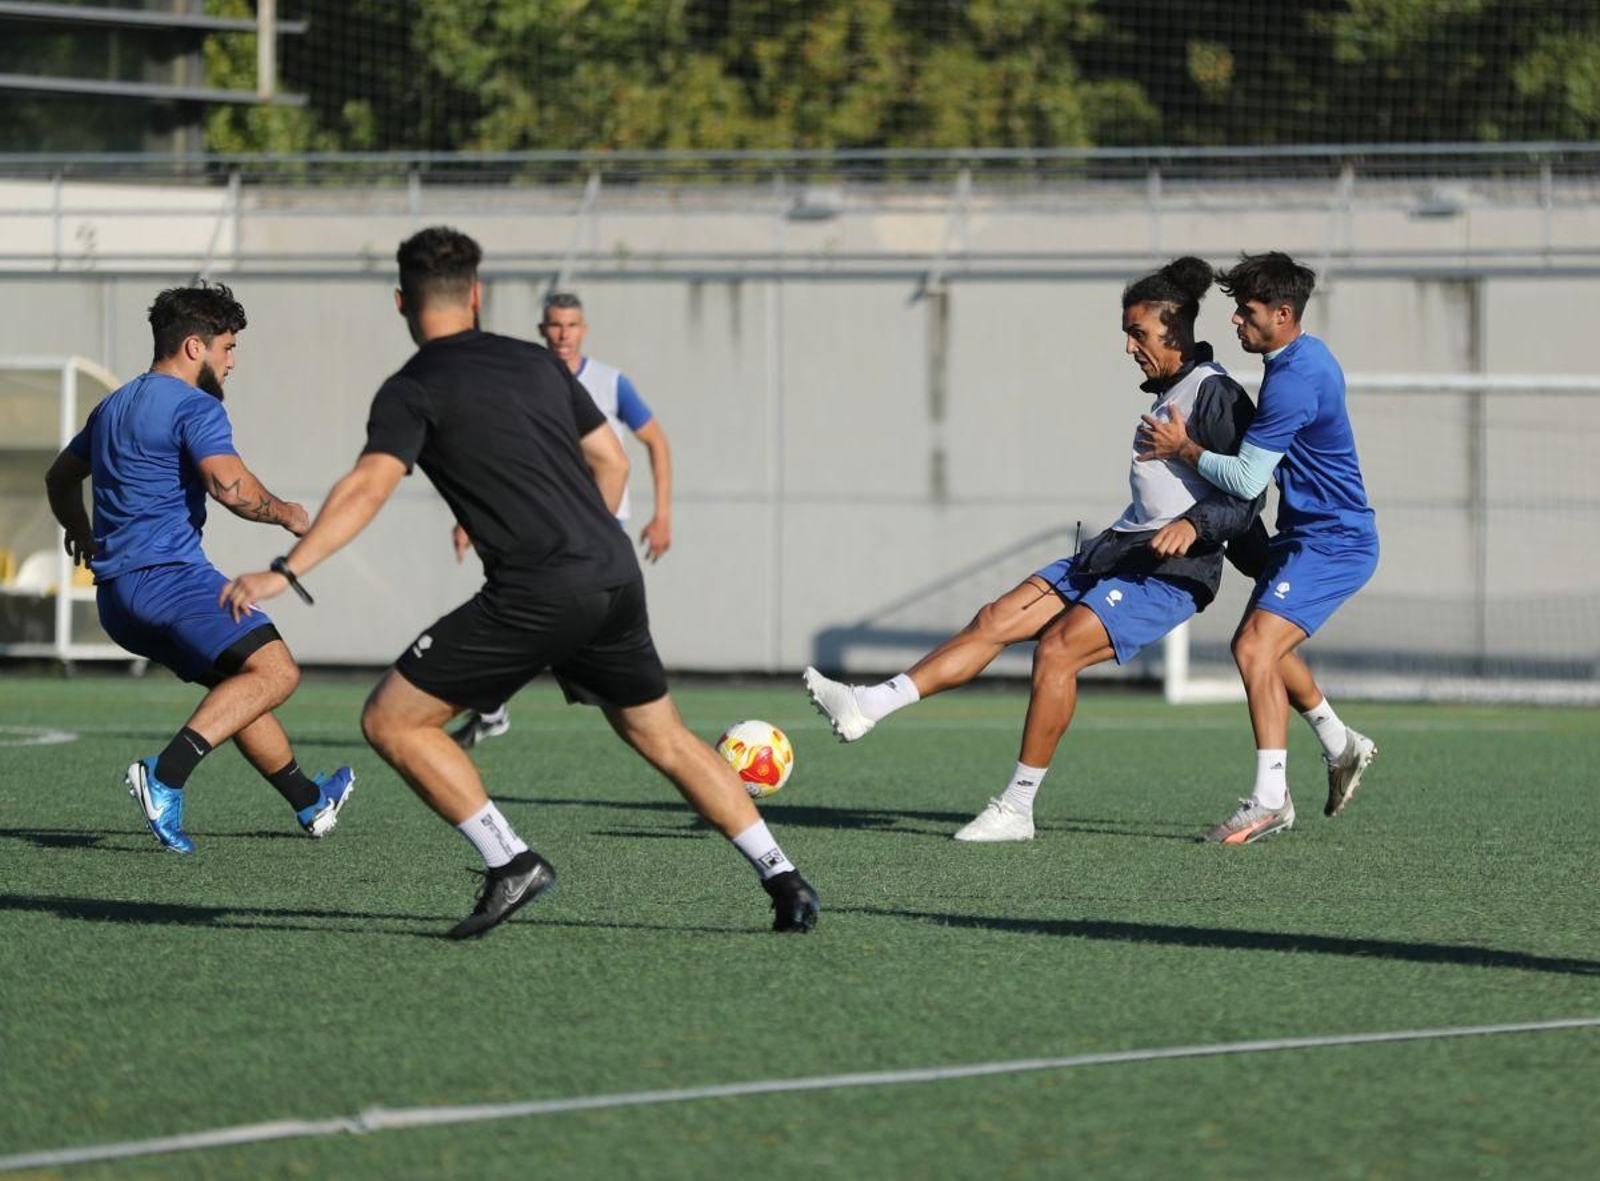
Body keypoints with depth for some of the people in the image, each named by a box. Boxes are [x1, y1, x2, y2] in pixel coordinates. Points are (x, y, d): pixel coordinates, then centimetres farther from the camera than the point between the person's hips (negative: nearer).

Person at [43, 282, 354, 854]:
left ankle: (309, 802, 28)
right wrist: (286, 514, -4)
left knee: (239, 684, 21)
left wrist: (80, 530, 54)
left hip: (116, 593, 10)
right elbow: (232, 488, -22)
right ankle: (166, 775, -32)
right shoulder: (195, 407, -8)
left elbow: (60, 477, 37)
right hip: (169, 575, -10)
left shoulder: (112, 407, 22)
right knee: (274, 671, -18)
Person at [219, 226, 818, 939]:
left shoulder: (412, 392, -1)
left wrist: (285, 572, -24)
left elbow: (370, 485, -17)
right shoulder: (536, 363, 18)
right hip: (615, 577, 7)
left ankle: (511, 863, -6)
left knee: (392, 720, 1)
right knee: (662, 738, 23)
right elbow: (610, 460, 21)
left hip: (536, 594, -7)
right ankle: (782, 880, 19)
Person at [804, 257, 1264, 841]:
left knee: (1057, 648, -23)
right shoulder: (1168, 393, 17)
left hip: (1170, 571, -10)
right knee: (998, 618, -2)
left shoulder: (1213, 393, -12)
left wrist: (1194, 524, -31)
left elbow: (1246, 501, -15)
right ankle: (867, 706, -9)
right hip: (1117, 550, 10)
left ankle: (1017, 809, -18)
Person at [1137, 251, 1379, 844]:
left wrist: (1183, 450, -11)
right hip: (1307, 534, 11)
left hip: (1332, 544, -11)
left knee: (1256, 650, -19)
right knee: (1257, 646, 20)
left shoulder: (1294, 379, -24)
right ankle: (1341, 747, 35)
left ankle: (1271, 800, -19)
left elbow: (1246, 479, -24)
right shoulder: (1306, 356, 9)